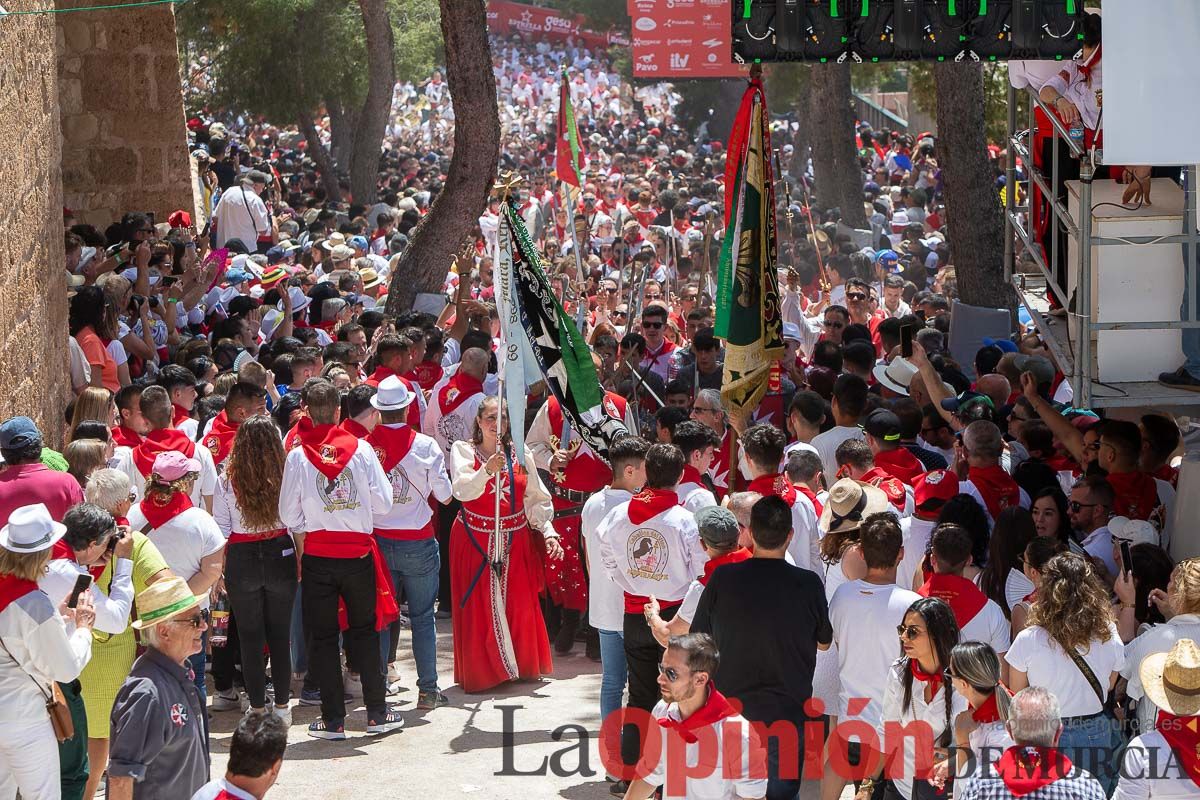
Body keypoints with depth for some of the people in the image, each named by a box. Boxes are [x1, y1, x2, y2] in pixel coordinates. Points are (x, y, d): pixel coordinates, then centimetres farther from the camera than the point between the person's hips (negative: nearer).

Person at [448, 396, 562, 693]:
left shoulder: (520, 454, 5)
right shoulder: (463, 450, -4)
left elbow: (536, 499, 6)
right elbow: (462, 491, -22)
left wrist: (548, 532, -6)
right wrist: (487, 470, -38)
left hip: (515, 540, 3)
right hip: (475, 541, -3)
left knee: (520, 605, 5)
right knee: (479, 608, 0)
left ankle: (522, 665, 21)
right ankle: (481, 671, 11)